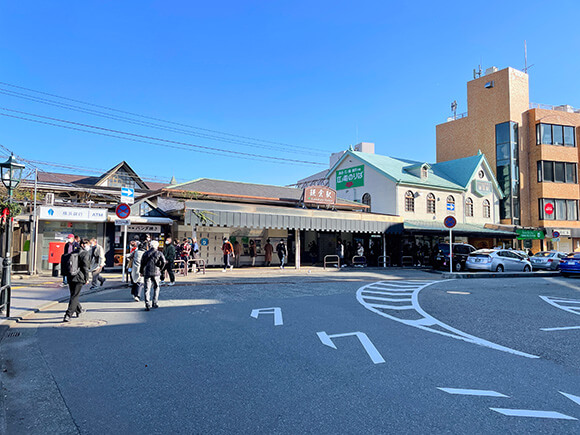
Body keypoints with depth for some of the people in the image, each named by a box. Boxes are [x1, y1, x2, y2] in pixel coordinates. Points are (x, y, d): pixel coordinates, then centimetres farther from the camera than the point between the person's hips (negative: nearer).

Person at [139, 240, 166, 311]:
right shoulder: (159, 253, 1)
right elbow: (163, 262, -11)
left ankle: (147, 305, -7)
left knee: (147, 289, 1)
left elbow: (142, 263, 7)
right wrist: (160, 269, 3)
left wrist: (141, 272, 16)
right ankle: (155, 303, 15)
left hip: (147, 273, 1)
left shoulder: (145, 253, 9)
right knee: (156, 288, 16)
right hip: (156, 273, -1)